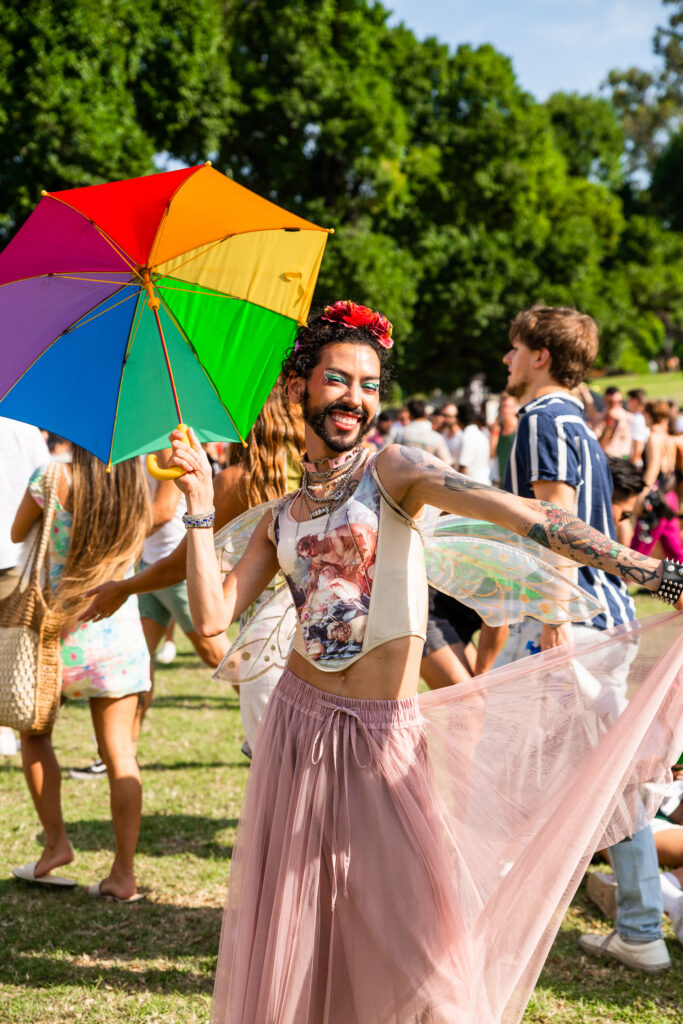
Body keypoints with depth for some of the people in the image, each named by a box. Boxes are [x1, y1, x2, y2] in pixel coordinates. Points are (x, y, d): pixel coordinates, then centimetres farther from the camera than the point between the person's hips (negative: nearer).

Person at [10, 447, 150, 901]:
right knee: (120, 751, 4)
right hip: (120, 634, 2)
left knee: (35, 731, 20)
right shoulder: (139, 487, -3)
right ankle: (124, 872, 4)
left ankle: (56, 841, 14)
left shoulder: (53, 480, -13)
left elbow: (17, 534, 4)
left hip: (58, 630, -2)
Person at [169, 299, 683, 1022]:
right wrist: (200, 503, -1)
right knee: (288, 923, 10)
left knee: (412, 926, -4)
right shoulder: (280, 518, 11)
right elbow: (212, 616, 2)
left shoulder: (391, 470, -3)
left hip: (385, 733, -4)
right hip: (299, 721, 4)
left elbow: (518, 514, -18)